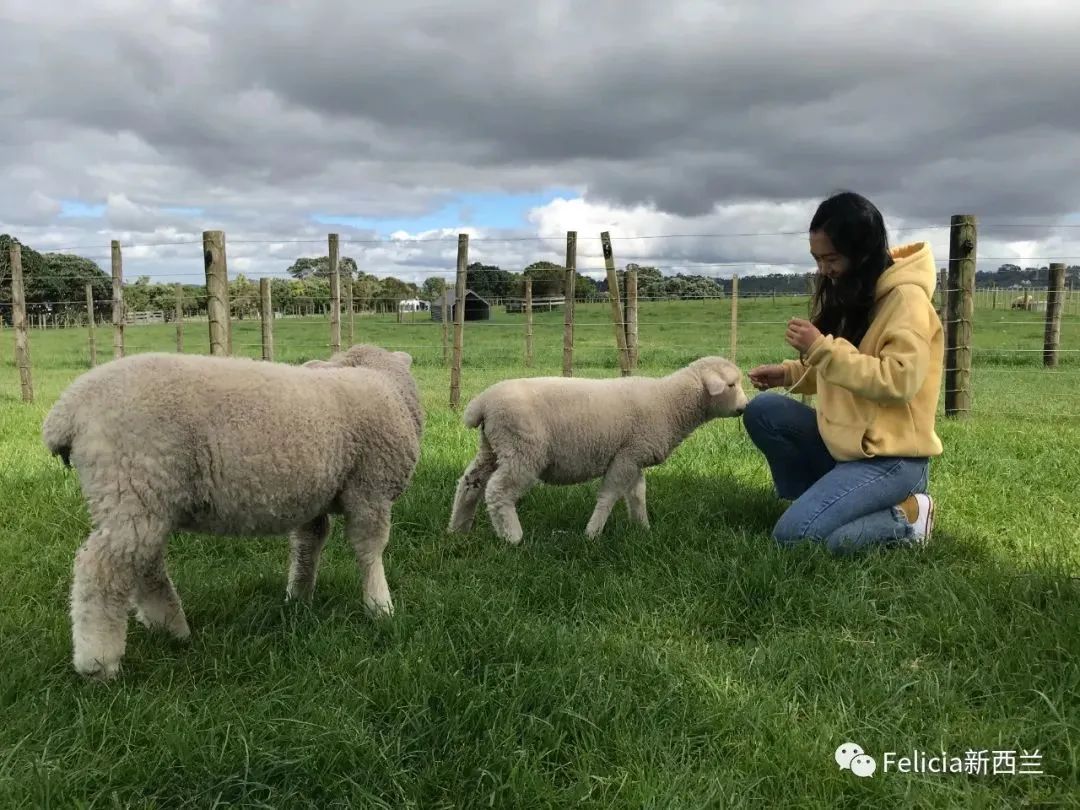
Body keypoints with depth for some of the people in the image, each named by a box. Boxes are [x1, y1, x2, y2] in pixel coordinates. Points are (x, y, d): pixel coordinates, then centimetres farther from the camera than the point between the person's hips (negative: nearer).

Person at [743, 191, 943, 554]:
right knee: (762, 411, -6)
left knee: (793, 536, -18)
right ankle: (821, 502, 2)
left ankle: (906, 517, 1)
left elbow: (899, 381, -27)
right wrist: (790, 372, 2)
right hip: (845, 440, 9)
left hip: (891, 456, -9)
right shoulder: (851, 292, 10)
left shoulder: (907, 298, -16)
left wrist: (823, 348, -27)